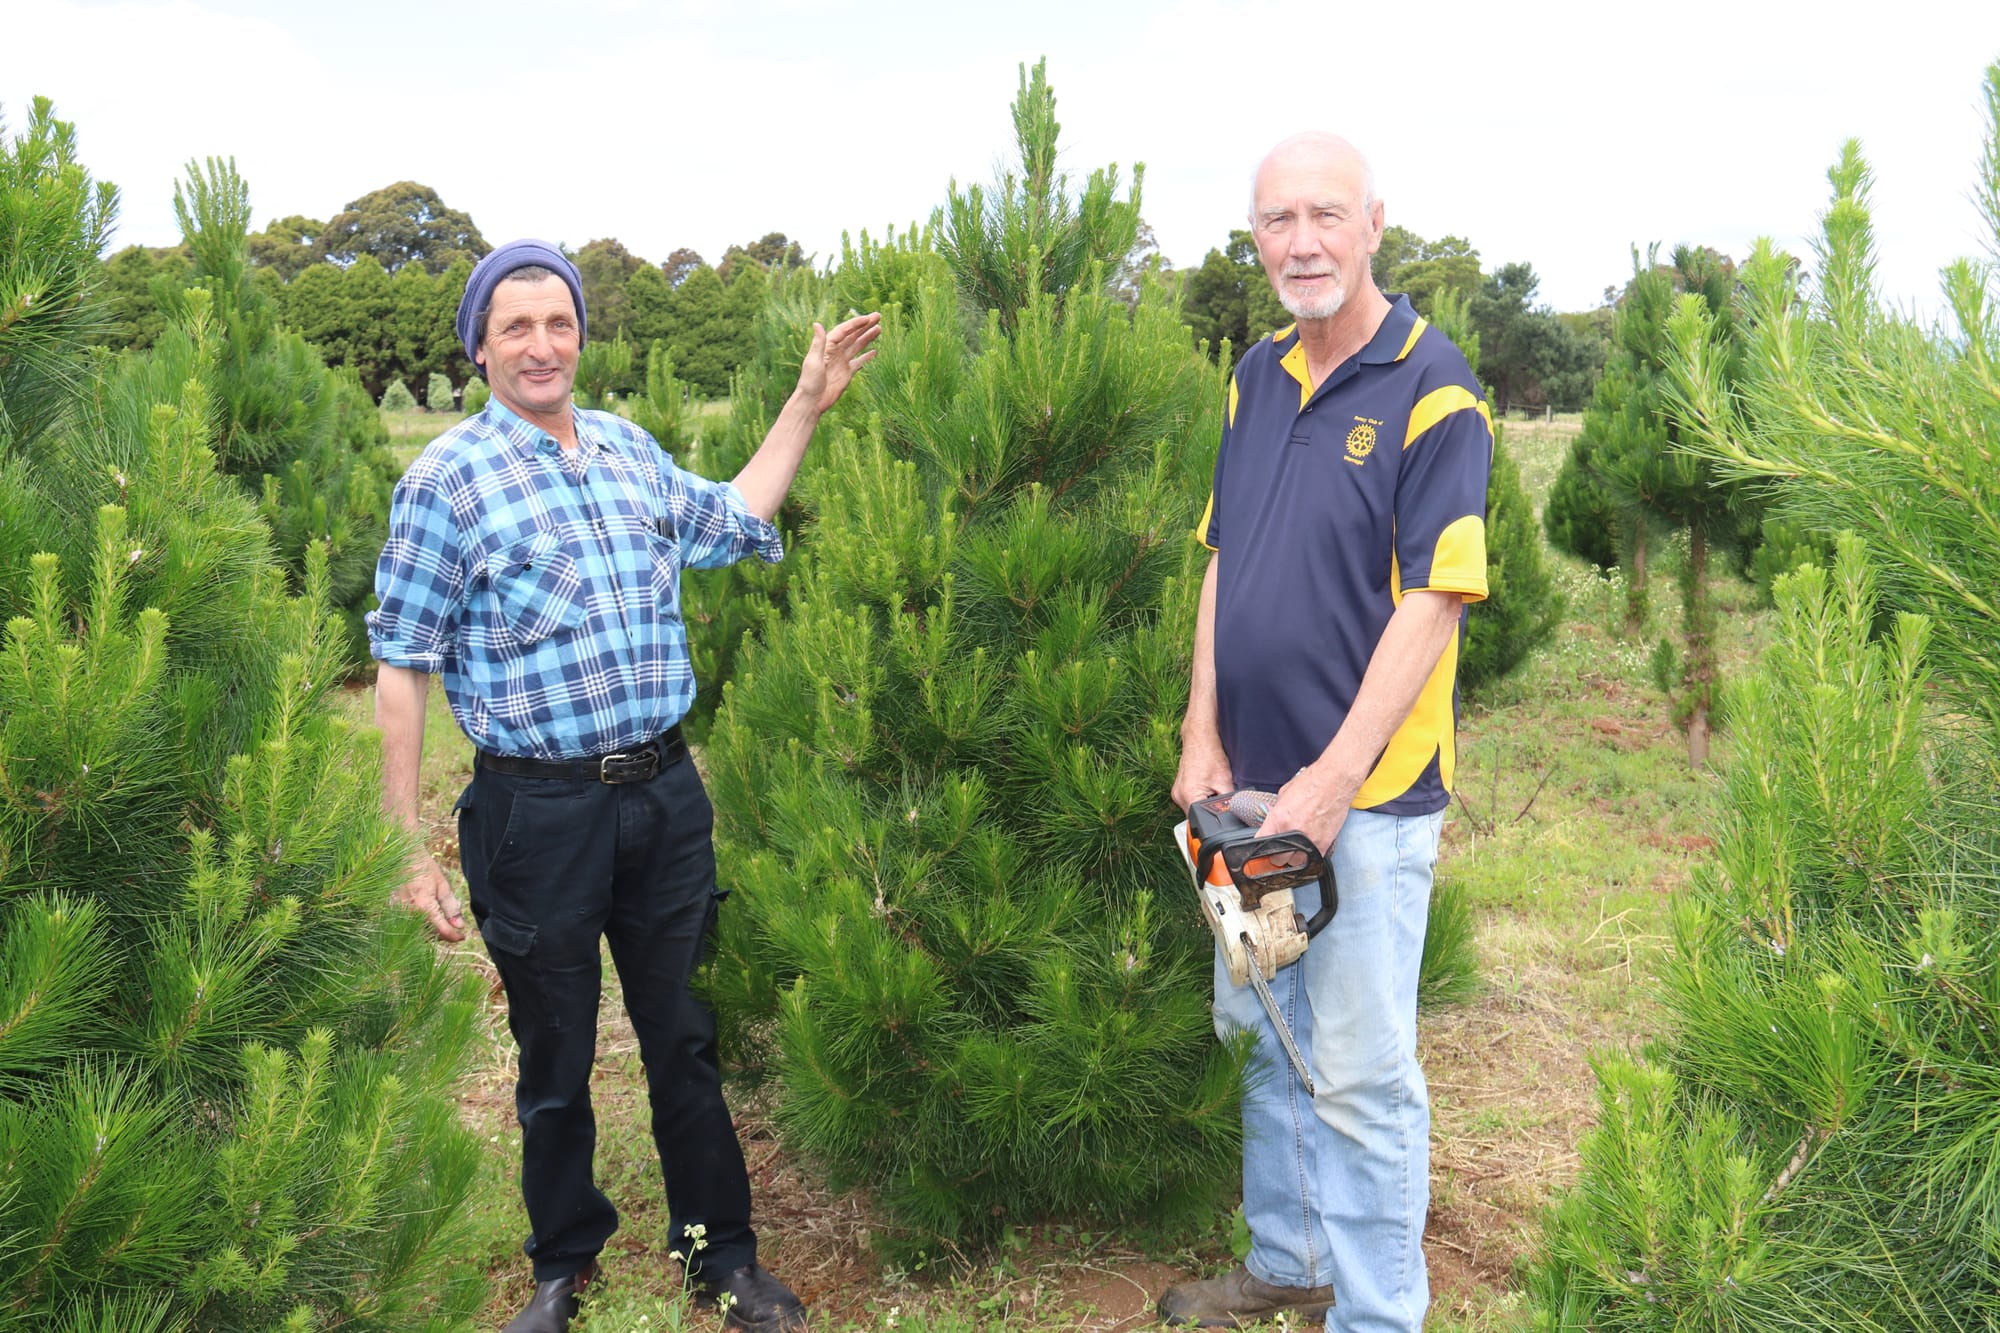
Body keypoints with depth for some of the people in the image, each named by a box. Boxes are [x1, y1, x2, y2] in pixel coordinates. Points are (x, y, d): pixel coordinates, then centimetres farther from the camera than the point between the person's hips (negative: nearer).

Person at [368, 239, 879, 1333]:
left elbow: (730, 524, 27)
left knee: (683, 1036, 15)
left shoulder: (629, 448, 9)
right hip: (537, 812, -4)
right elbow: (400, 666, -7)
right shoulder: (448, 480, -7)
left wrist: (807, 402, 24)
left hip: (665, 793, 4)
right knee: (555, 1061, 12)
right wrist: (408, 846, -9)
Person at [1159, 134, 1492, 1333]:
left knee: (1360, 1073, 2)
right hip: (1253, 784, 7)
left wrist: (1335, 778, -20)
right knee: (1262, 1036, 19)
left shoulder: (1432, 388, -12)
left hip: (1368, 797, -7)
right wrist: (1203, 739, 4)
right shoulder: (1257, 378, 9)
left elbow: (1433, 602, -17)